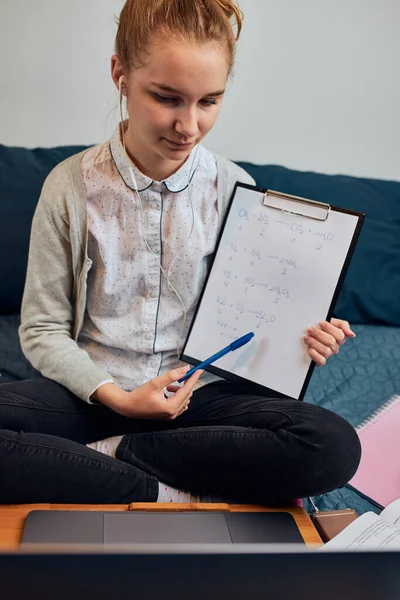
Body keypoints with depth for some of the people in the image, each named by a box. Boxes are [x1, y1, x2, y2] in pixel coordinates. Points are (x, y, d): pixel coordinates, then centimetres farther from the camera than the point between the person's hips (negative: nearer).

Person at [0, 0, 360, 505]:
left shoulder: (235, 189, -2)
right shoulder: (71, 186, -6)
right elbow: (42, 328, 0)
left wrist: (297, 339, -13)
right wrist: (117, 397, -14)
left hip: (198, 391, 2)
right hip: (93, 390, -1)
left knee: (334, 446, -25)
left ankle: (114, 453, -16)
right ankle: (159, 493, -17)